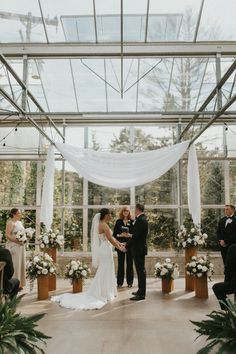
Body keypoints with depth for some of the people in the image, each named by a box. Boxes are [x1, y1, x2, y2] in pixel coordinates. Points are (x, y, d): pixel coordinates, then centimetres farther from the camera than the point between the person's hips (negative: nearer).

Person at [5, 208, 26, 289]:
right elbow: (7, 235, -18)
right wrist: (18, 241, -24)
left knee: (21, 264, 10)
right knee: (14, 265, -5)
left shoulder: (20, 222, 14)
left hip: (21, 246, 8)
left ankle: (20, 284, 19)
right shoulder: (10, 223, -10)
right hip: (13, 246, -8)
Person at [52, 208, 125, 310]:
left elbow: (111, 237, 17)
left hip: (103, 250, 10)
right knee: (105, 272, 1)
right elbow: (110, 239, -18)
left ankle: (96, 292, 25)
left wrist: (119, 243, 16)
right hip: (105, 251, -10)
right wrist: (119, 248, -5)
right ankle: (104, 294, 11)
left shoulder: (101, 224, 12)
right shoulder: (104, 225, -17)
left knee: (102, 272, 18)